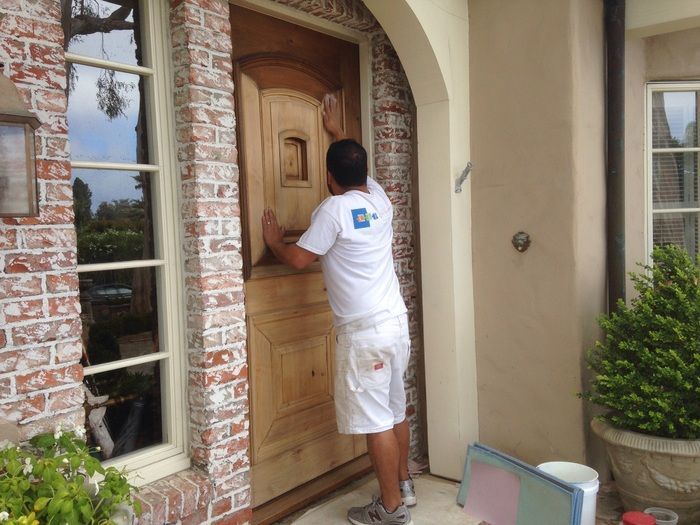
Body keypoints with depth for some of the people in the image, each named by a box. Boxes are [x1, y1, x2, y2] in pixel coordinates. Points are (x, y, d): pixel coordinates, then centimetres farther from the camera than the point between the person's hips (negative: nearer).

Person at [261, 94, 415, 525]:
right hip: (396, 322, 8)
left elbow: (298, 259, -11)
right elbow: (358, 167, 29)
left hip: (364, 331, -8)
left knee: (376, 421, 1)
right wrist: (337, 131, 41)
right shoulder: (379, 198, 8)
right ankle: (404, 485, 33)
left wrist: (273, 241, 10)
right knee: (396, 410, 19)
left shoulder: (334, 208, -13)